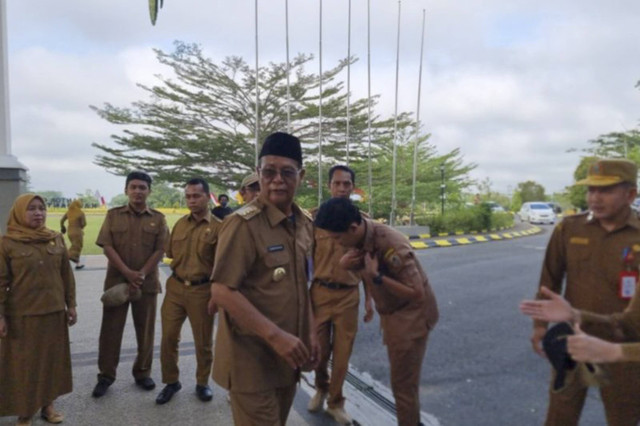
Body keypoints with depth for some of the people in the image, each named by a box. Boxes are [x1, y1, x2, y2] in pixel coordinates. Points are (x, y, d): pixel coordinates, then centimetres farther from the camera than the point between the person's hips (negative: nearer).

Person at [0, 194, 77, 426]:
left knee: (52, 359, 13)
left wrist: (71, 305, 6)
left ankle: (48, 404, 30)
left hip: (54, 312, 4)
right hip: (22, 315, -3)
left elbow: (67, 275, 6)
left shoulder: (57, 239, 2)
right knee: (23, 363, 9)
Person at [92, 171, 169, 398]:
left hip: (147, 282, 0)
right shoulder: (113, 215, 3)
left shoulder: (158, 218, 2)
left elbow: (160, 250, -3)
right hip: (116, 280, 0)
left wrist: (141, 274, -14)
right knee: (111, 329, 6)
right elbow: (107, 247, -5)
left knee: (145, 330, 8)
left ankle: (143, 373, 23)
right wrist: (128, 273, -16)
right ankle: (106, 375, 20)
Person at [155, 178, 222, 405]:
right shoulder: (180, 224, 7)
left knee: (203, 341, 10)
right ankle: (171, 381, 29)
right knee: (168, 336, 9)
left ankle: (202, 382, 31)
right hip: (175, 287, 4)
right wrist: (182, 271, 8)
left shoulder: (218, 227, -8)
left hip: (202, 290, -4)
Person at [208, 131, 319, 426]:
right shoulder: (243, 223, -18)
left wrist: (310, 332, 6)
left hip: (288, 354, 7)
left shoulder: (305, 223, 4)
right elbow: (222, 291, -22)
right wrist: (275, 336, -25)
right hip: (252, 357, -7)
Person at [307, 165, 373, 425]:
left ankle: (335, 403, 32)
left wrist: (369, 298, 7)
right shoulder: (316, 216, -2)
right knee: (319, 350, 12)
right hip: (320, 293, -1)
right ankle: (321, 389, 43)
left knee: (342, 353, 10)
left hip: (349, 295, 1)